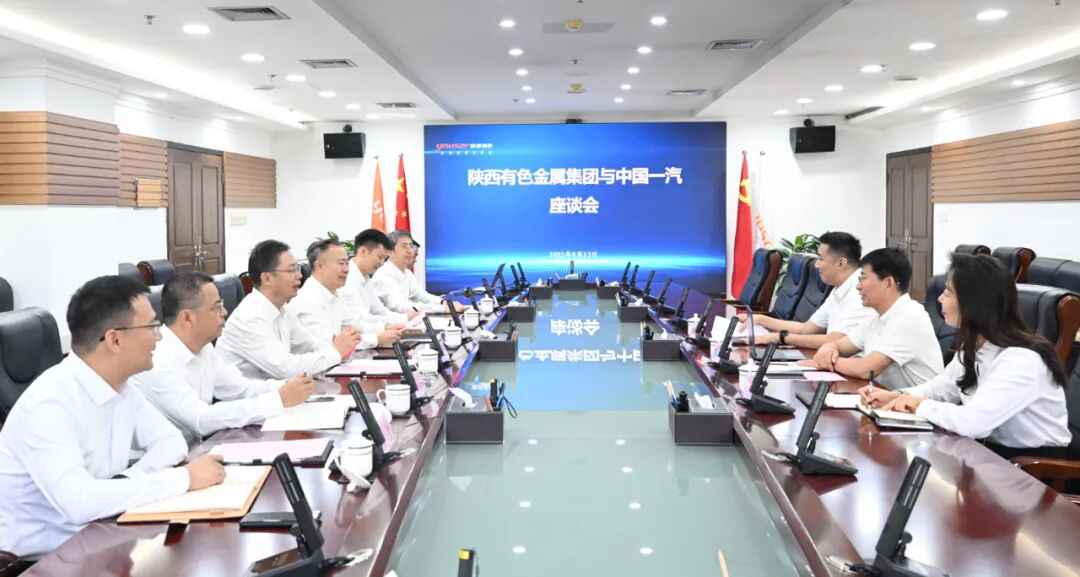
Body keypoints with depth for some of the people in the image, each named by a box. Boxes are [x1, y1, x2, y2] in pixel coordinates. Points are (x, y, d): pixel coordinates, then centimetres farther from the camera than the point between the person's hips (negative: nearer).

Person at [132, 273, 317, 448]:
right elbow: (202, 420, -29)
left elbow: (239, 387, 9)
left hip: (194, 449, 7)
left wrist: (286, 387, -10)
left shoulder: (202, 347, 2)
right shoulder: (160, 361, -23)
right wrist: (280, 399, -27)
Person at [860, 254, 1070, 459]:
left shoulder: (1020, 359, -28)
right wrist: (897, 397, -2)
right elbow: (942, 387, 16)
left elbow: (972, 422, -37)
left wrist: (921, 405, -19)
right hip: (996, 451, 7)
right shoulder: (972, 346, 1)